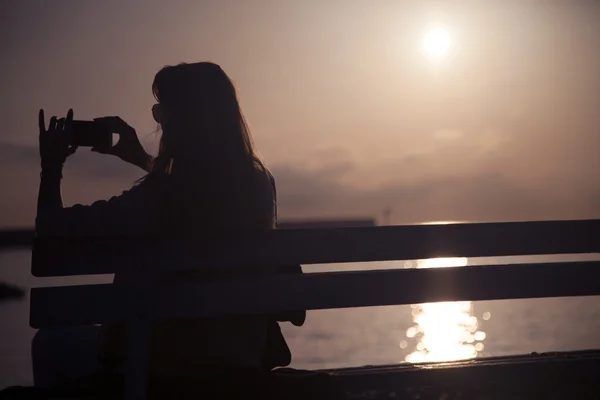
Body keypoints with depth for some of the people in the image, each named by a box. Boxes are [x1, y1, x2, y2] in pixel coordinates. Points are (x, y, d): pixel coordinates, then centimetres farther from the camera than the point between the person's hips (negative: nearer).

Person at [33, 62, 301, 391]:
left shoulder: (156, 197, -25)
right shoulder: (258, 184, -5)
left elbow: (55, 234, -16)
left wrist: (51, 166, -1)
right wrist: (139, 157, 18)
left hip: (167, 362, -7)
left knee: (50, 344, 20)